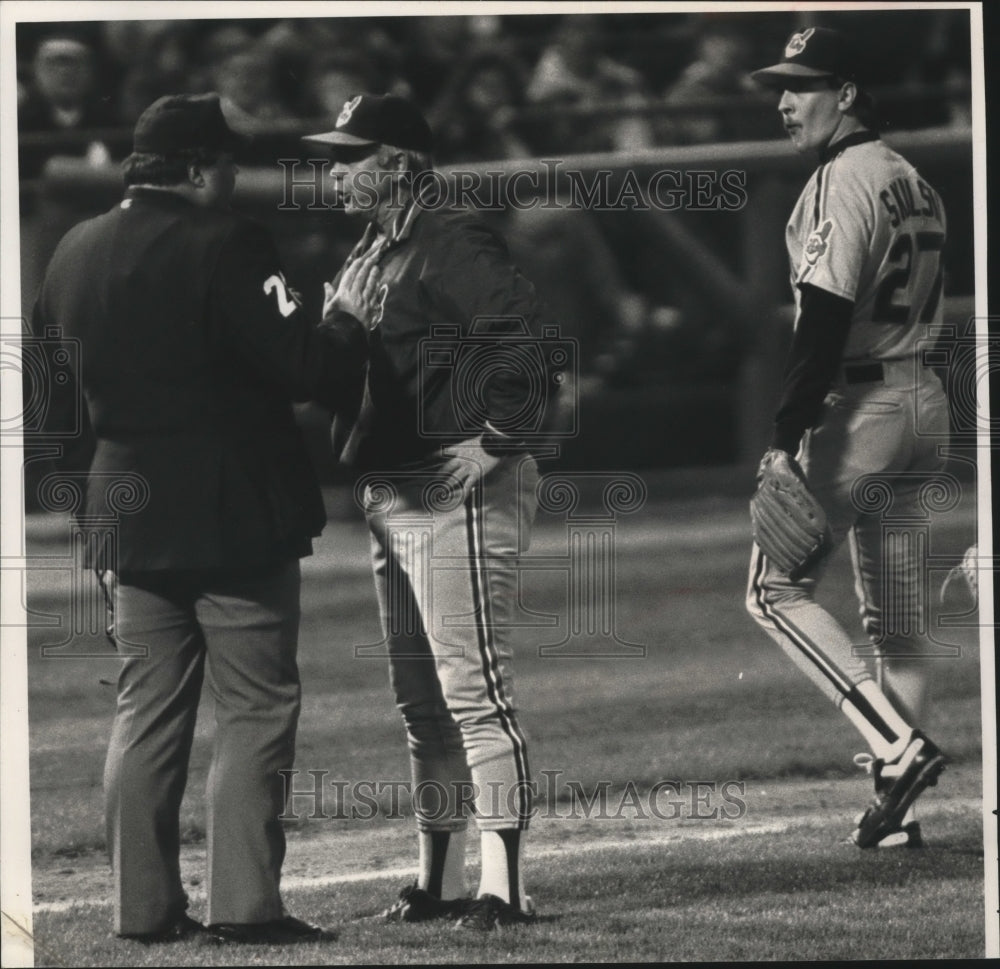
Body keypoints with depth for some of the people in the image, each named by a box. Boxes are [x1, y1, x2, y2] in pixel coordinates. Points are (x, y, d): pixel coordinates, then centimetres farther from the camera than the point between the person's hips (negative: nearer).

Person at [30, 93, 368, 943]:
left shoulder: (75, 252, 6)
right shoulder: (226, 245, -15)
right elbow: (302, 366, -19)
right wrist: (351, 332, 0)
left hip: (130, 514, 6)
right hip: (238, 519, -6)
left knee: (147, 710, 11)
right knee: (257, 710, 0)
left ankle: (145, 904, 9)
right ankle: (244, 902, -6)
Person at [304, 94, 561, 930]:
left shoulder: (452, 244, -13)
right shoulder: (370, 253, 17)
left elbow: (527, 338, -22)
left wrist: (497, 441, -22)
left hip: (459, 492, -10)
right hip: (392, 497, 10)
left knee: (471, 690, -11)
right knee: (421, 701, 14)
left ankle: (504, 887, -10)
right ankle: (438, 880, 21)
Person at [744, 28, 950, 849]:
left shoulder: (844, 180, -14)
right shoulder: (913, 180, 15)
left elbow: (826, 323, -21)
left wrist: (788, 436, -23)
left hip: (860, 406, -9)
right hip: (926, 402, 9)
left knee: (778, 590, -3)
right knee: (896, 613, 11)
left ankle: (899, 748, -13)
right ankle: (898, 808, 11)